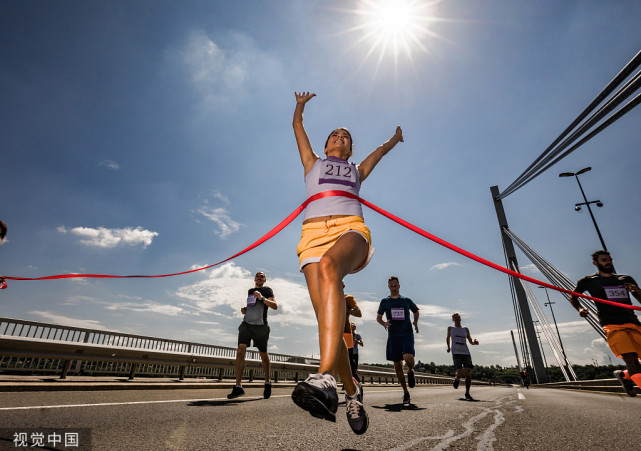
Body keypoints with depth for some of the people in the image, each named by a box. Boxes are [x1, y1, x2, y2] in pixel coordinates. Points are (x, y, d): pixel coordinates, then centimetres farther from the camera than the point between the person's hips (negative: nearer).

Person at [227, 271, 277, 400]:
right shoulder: (249, 291, 19)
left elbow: (275, 306, -9)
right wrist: (243, 310, 11)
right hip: (246, 324, 4)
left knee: (263, 355, 6)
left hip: (260, 326, -3)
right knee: (240, 350, -14)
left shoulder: (267, 290, 4)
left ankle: (267, 383, 26)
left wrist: (262, 298, -21)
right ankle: (238, 387, -13)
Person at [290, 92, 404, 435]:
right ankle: (351, 392, 2)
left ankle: (325, 379, -48)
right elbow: (297, 127, 47)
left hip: (350, 228, 0)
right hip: (314, 233, 1)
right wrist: (300, 105, 64)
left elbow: (380, 150, 52)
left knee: (329, 267, -37)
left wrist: (396, 138, 71)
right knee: (326, 319, -16)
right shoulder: (312, 163, 34)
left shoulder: (357, 170, 35)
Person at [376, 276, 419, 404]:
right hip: (393, 336, 1)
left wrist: (415, 322, 5)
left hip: (407, 334, -1)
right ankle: (406, 392, 23)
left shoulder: (407, 300, 6)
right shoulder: (385, 301, 5)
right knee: (397, 366, 5)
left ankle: (411, 372, 10)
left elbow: (416, 311, 23)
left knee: (408, 357, -26)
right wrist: (384, 323, -11)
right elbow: (378, 317, 10)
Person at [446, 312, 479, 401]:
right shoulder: (450, 328, 11)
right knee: (459, 372, -15)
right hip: (456, 353, -2)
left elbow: (470, 341, 12)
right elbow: (448, 338, 26)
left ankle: (467, 393, 6)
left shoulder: (466, 329, 15)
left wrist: (474, 342, -9)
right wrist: (448, 347, 17)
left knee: (468, 373, -7)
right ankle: (457, 379, 21)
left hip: (466, 353, 2)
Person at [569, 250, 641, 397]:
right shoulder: (588, 281, 9)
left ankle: (624, 375, 27)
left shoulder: (626, 279, 20)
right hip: (612, 326, -5)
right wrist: (579, 309, 1)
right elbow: (572, 297, 20)